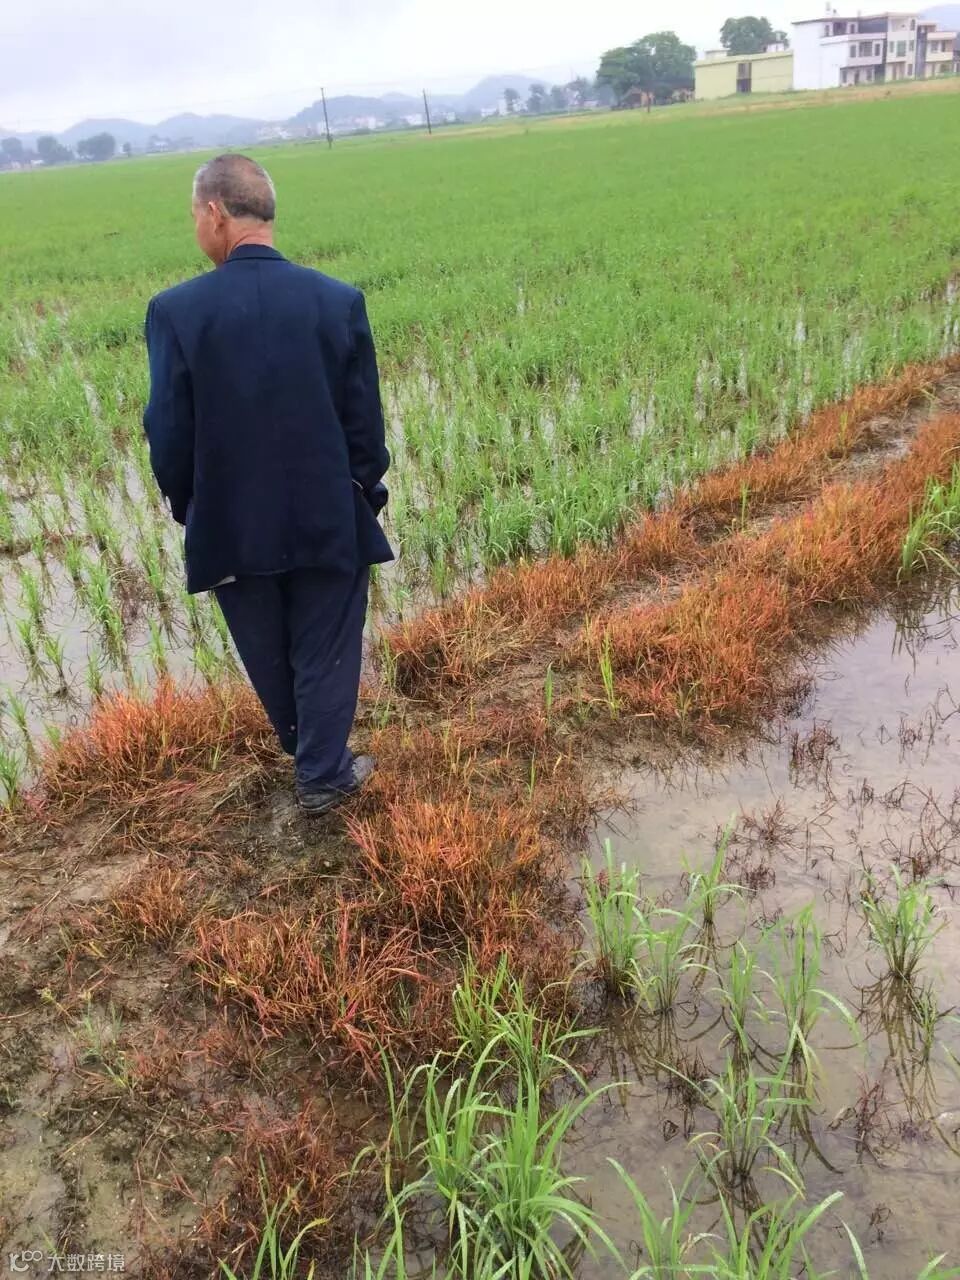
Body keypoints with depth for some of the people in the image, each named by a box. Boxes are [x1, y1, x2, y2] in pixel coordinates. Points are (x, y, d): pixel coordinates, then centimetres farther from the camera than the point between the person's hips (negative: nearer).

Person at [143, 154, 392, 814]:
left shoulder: (176, 310, -13)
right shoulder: (340, 300, -10)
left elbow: (168, 435, -9)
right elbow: (365, 422, -5)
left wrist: (188, 507, 9)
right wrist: (367, 497, 11)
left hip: (231, 524, 1)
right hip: (328, 518, 0)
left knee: (267, 654, 23)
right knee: (326, 651, 16)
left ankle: (306, 750, 46)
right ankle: (323, 774, 27)